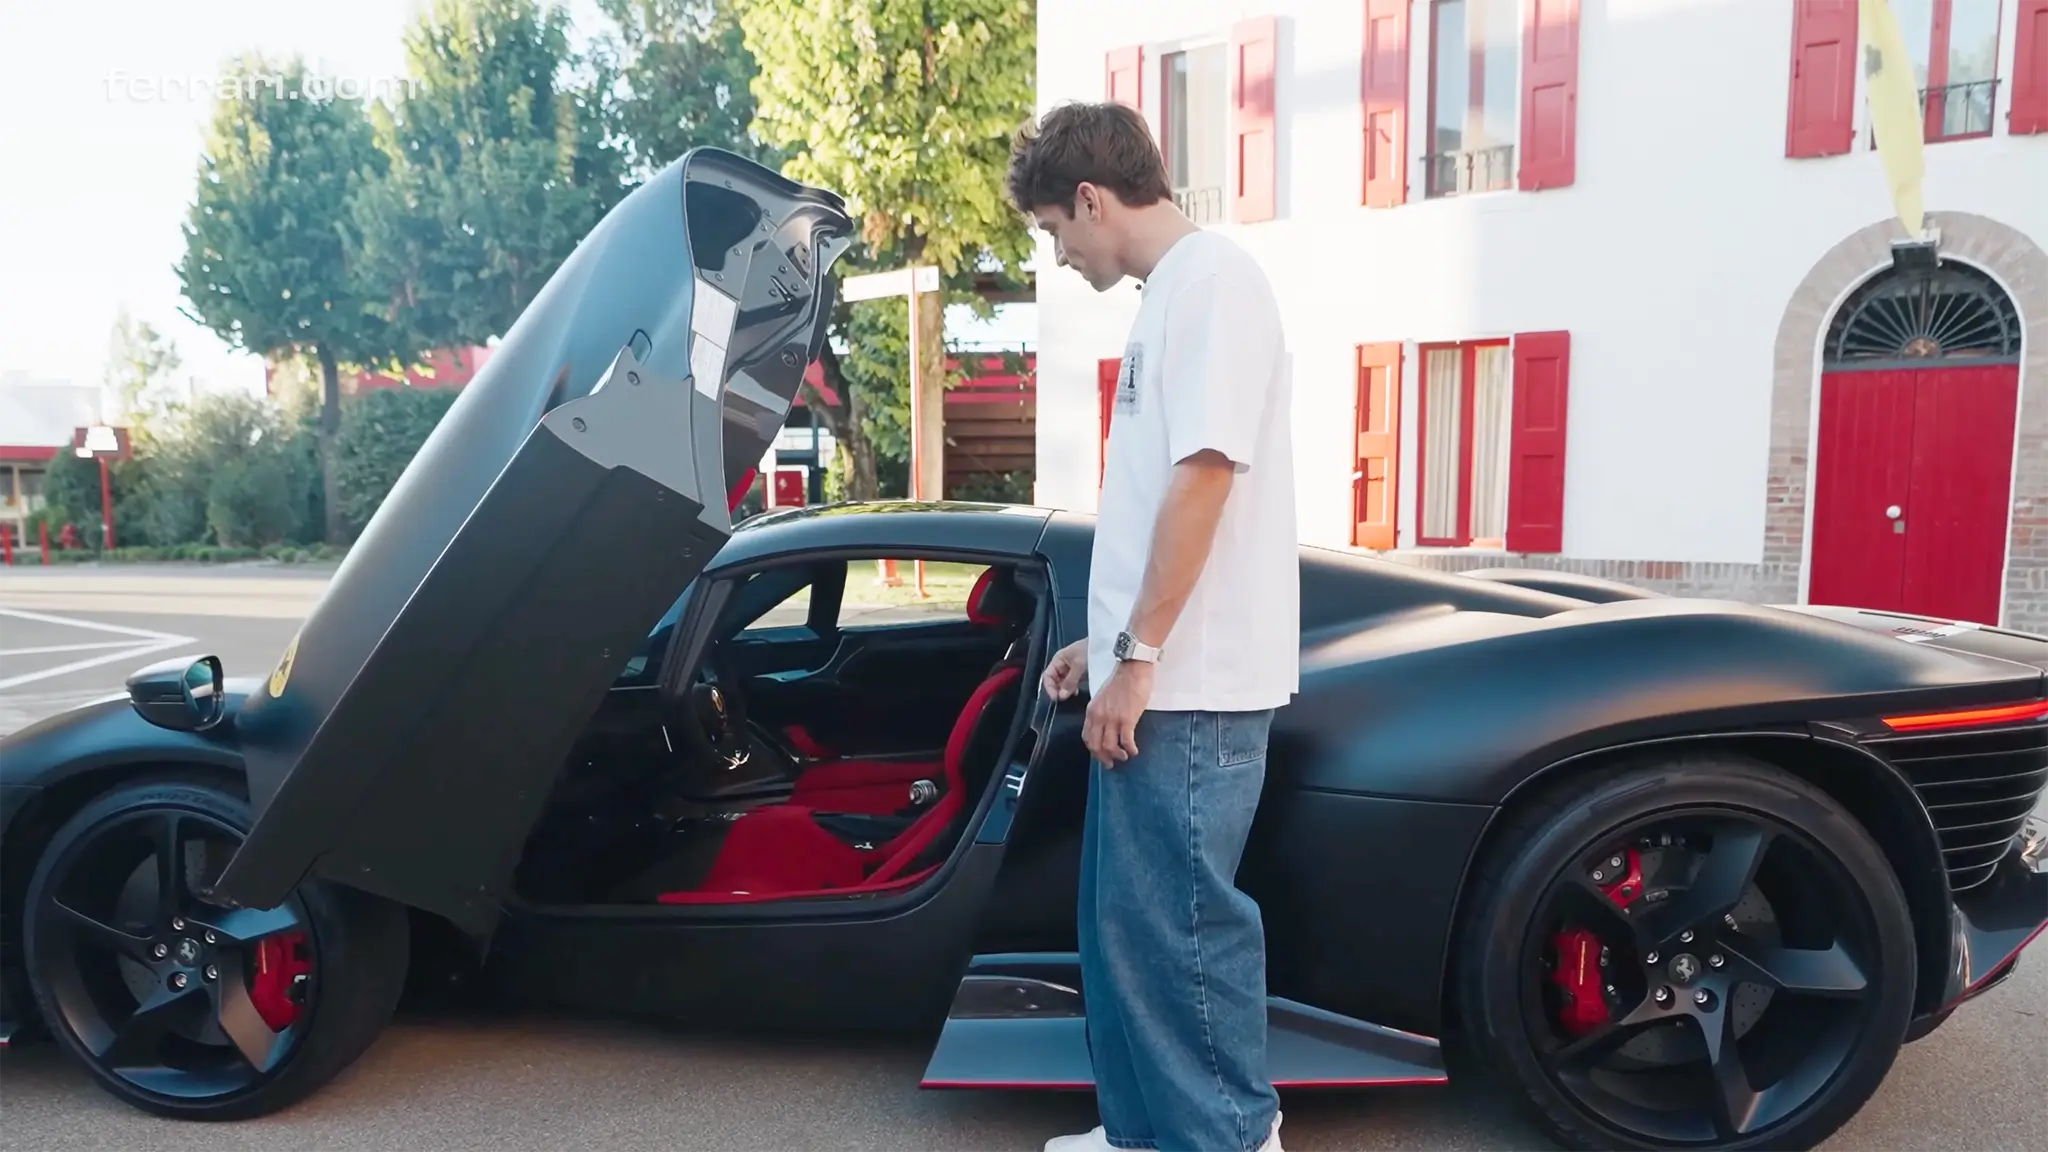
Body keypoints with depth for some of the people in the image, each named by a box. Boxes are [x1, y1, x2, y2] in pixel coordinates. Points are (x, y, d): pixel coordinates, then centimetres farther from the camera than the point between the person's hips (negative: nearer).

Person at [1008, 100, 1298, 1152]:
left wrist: (1138, 657, -18)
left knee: (1181, 926, 0)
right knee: (1123, 919, 16)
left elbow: (1208, 474, -20)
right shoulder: (1167, 296, 18)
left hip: (1189, 685, -10)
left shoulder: (1213, 278, -11)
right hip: (1150, 680, 10)